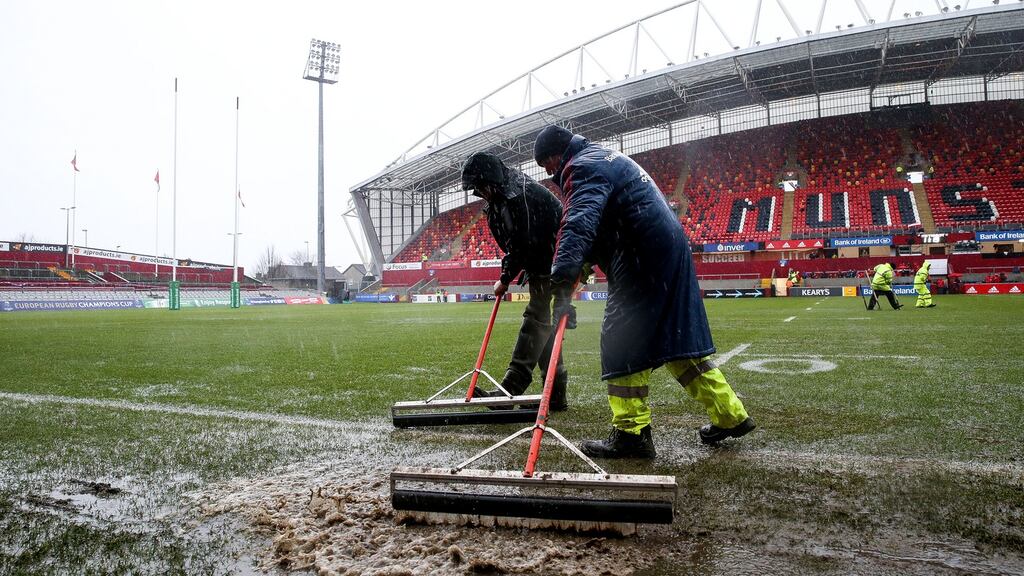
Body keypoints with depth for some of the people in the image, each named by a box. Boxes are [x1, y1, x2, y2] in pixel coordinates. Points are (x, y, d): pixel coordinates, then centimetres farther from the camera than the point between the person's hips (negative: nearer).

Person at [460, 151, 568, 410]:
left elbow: (524, 243, -22)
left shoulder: (520, 193, -20)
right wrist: (508, 274, 4)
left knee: (537, 319, -14)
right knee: (545, 324, 10)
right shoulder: (500, 199, 13)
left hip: (554, 265, -11)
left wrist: (506, 278, -14)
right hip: (541, 266, 11)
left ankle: (511, 388, -17)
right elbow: (513, 242, 16)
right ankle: (555, 394, 15)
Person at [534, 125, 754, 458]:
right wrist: (585, 262, 17)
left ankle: (631, 433, -1)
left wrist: (563, 281, -39)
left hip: (643, 261, -10)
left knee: (621, 341, -5)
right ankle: (729, 415, 23)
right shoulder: (603, 157, 24)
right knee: (679, 338, 15)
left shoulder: (583, 167, -10)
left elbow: (579, 222, -29)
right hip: (671, 249, 10)